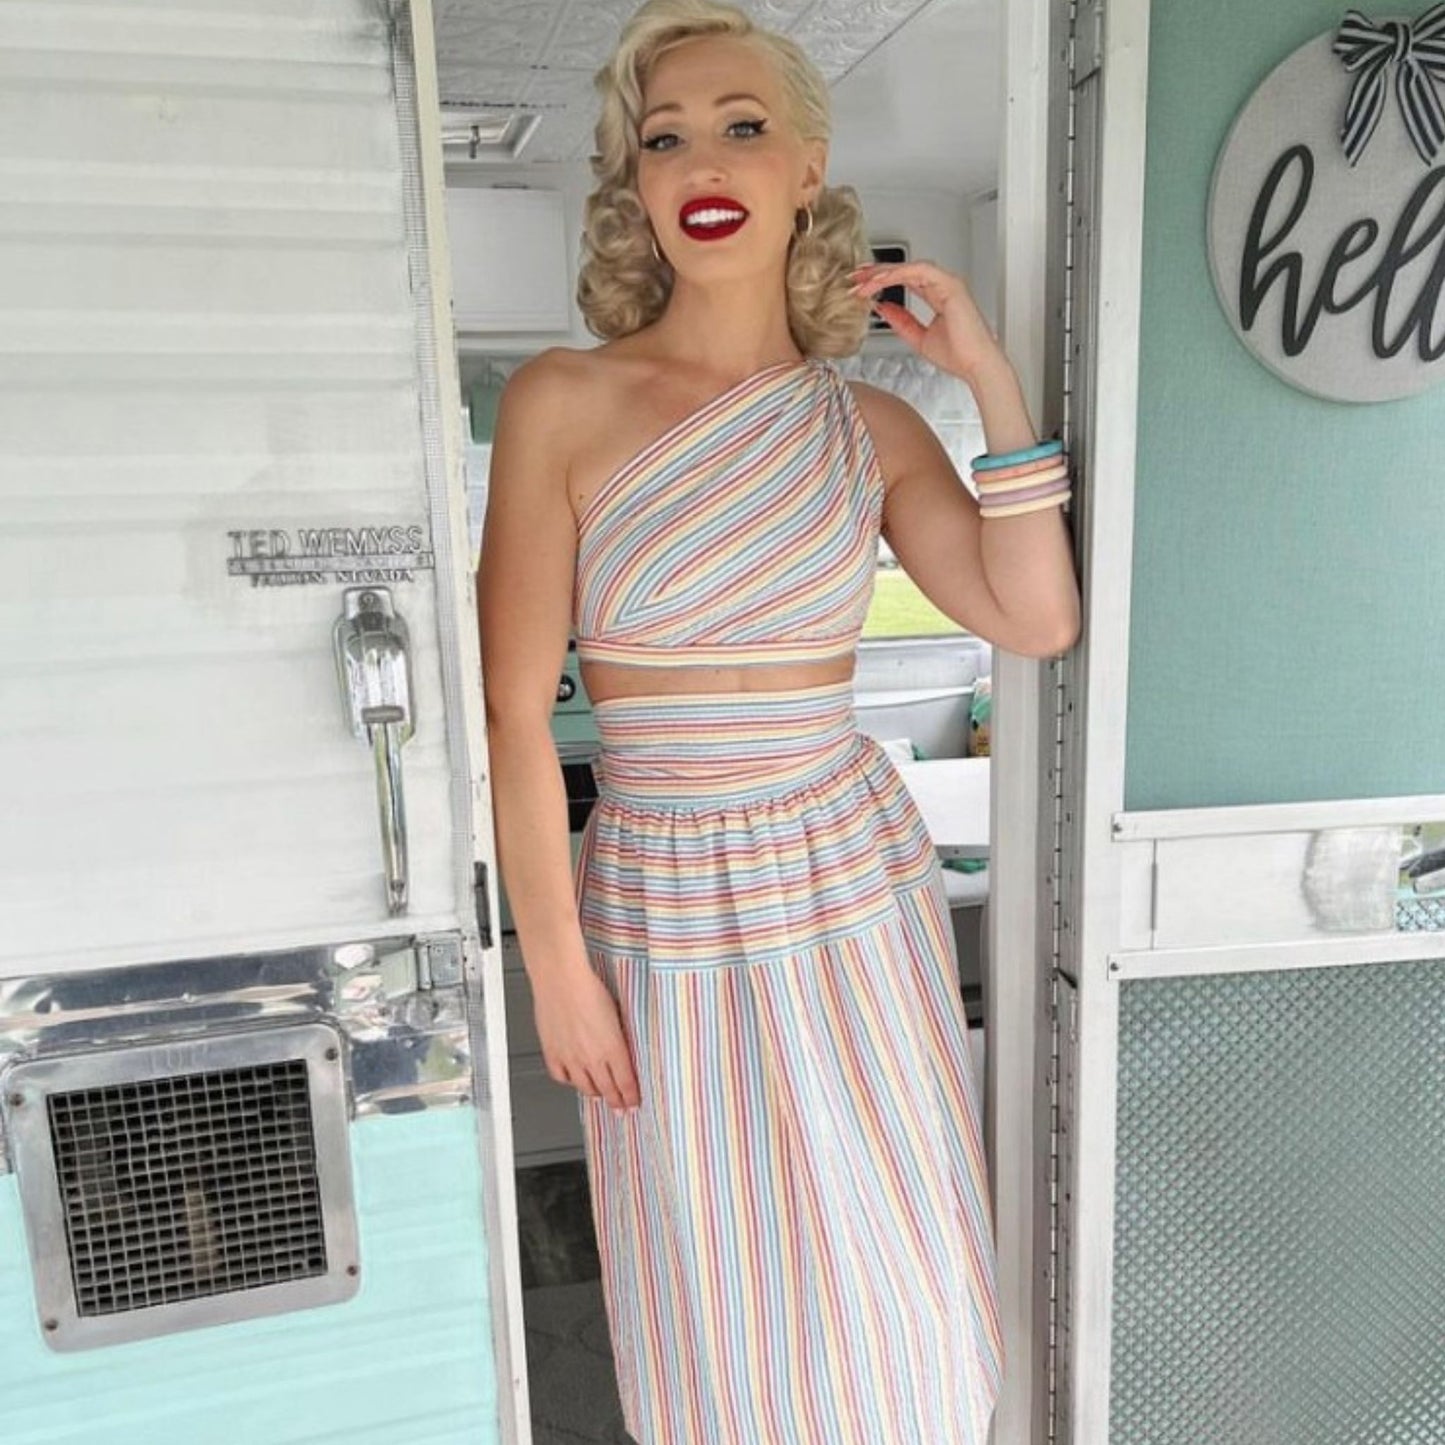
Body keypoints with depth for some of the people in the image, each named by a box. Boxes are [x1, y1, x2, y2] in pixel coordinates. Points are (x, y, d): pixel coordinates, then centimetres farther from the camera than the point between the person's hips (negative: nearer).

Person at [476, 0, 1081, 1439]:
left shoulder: (870, 426, 1)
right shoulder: (561, 401, -8)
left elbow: (1038, 619, -7)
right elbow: (515, 710, -9)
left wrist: (992, 377, -9)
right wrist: (558, 971, -8)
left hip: (858, 892, 3)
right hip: (662, 910, -2)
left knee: (897, 1289, 17)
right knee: (712, 1311, 17)